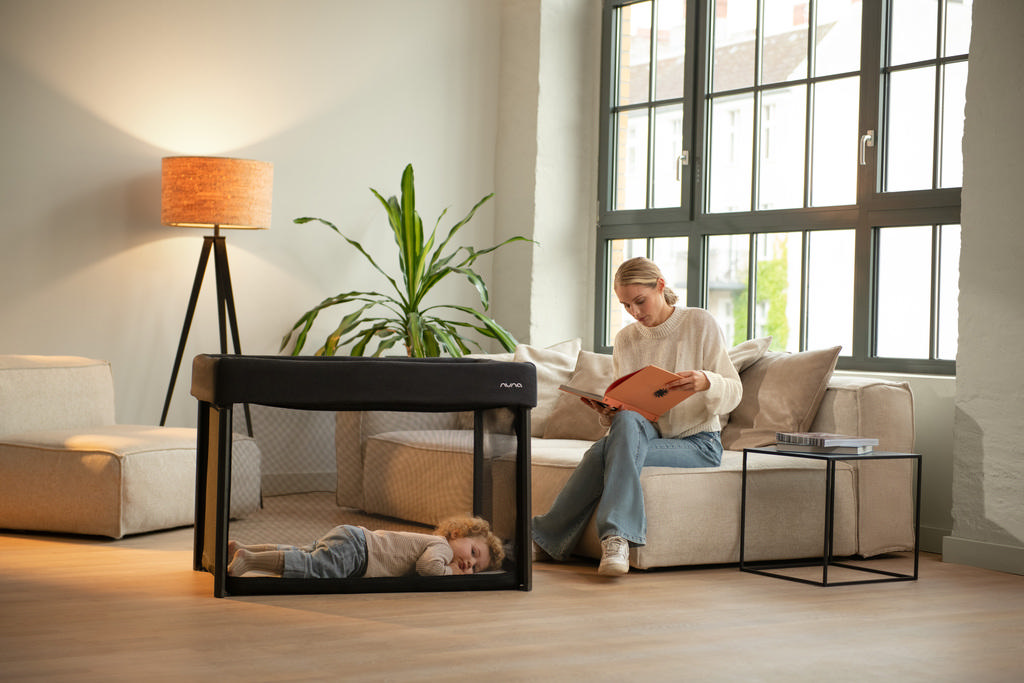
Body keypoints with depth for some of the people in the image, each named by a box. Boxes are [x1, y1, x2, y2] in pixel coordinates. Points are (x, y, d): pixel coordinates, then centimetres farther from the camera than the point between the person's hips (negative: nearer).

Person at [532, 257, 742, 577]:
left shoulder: (700, 324, -3)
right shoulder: (625, 339, 9)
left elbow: (733, 394, -5)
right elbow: (625, 409, 12)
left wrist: (706, 382, -28)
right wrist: (607, 414, -12)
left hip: (698, 443, -4)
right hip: (649, 435, 4)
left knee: (605, 452, -31)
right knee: (625, 419, -34)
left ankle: (549, 537, -30)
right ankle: (618, 539, -36)